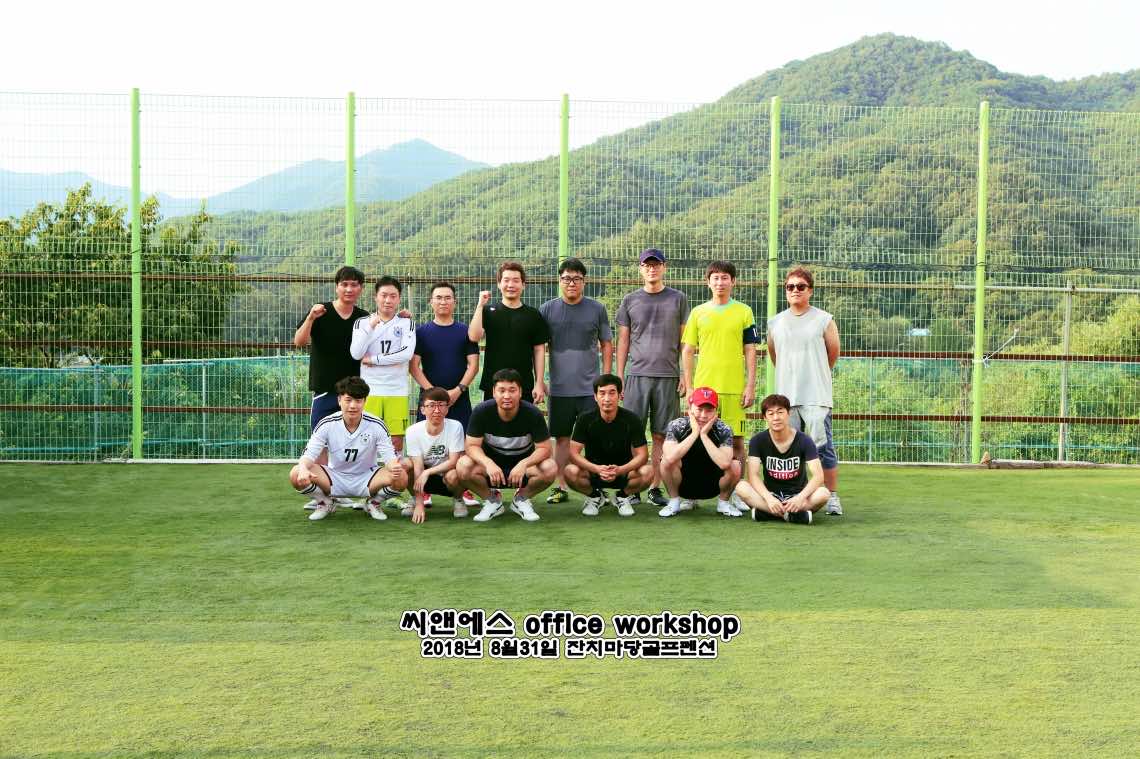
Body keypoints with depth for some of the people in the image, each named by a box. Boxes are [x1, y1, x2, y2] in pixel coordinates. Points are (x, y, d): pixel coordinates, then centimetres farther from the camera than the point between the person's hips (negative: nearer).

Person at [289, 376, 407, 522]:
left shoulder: (376, 425, -12)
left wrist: (394, 466, -38)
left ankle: (372, 504, 4)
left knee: (401, 478, -30)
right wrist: (303, 468, -38)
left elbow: (389, 455, -11)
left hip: (366, 479, 0)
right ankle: (325, 503, 5)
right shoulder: (326, 424, -11)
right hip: (335, 478, 0)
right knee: (296, 474, -27)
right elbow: (309, 454, -12)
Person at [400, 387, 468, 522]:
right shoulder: (413, 431, -16)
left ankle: (458, 501, 0)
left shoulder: (455, 427, -20)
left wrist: (428, 472, -31)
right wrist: (419, 505, -26)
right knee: (403, 464, -27)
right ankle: (416, 501, 2)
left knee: (453, 475, -36)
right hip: (425, 477, 2)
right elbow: (418, 467, -21)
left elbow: (454, 461, -20)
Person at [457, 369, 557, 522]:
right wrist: (488, 463, -37)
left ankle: (521, 499, 2)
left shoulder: (532, 414, -20)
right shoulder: (481, 412, -19)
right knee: (463, 466, -30)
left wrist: (523, 464, -36)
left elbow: (544, 448, -17)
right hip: (491, 460, 0)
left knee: (550, 469, -30)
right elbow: (472, 446, -16)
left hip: (522, 462, 0)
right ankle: (492, 500, 1)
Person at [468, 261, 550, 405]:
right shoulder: (488, 311, 5)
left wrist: (539, 383, -1)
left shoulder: (533, 315, 6)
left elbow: (539, 350, 6)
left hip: (525, 387, 0)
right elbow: (474, 336, -11)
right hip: (493, 386, 0)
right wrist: (480, 305, -11)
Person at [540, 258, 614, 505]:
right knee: (562, 438, 7)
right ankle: (561, 487, 14)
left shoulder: (597, 309, 5)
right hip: (559, 388, 1)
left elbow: (606, 344, 9)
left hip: (590, 387, -1)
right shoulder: (548, 309, 5)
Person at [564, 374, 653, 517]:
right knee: (571, 472, -31)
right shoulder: (585, 420, -12)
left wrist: (620, 470, -33)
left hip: (623, 471, 0)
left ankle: (624, 496, 3)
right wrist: (597, 469, -34)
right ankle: (596, 496, 3)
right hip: (593, 470, 0)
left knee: (647, 472, -30)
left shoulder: (631, 420, -13)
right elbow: (574, 453, -16)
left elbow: (642, 454, -14)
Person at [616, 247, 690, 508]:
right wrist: (619, 376, 5)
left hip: (668, 376, 0)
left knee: (661, 435, 2)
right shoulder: (630, 301, 10)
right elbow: (623, 341, 11)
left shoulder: (678, 299, 9)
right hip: (637, 374, 0)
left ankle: (655, 487, 8)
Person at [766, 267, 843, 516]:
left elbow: (834, 353, 11)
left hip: (816, 395, -3)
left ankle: (832, 496, 1)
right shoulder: (775, 322, 10)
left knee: (822, 446, -7)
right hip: (786, 395, 4)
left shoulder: (824, 320, 1)